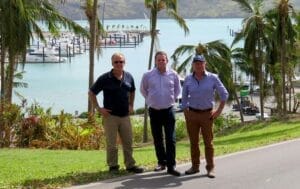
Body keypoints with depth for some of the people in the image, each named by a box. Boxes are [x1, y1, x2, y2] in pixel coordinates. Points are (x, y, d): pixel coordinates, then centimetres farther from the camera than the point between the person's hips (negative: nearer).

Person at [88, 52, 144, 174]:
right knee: (111, 143, 2)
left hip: (125, 116, 4)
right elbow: (91, 93, -2)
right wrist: (98, 108, -6)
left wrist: (131, 105, 14)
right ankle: (113, 166, 13)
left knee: (128, 142, 9)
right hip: (110, 115, -4)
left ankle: (130, 165, 19)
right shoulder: (105, 78, -9)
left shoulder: (129, 77, 4)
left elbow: (132, 91, 23)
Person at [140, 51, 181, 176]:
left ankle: (171, 166, -6)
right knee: (157, 139, 9)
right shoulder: (148, 75, -3)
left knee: (170, 139, -7)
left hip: (168, 111, -1)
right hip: (154, 111, 1)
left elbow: (177, 90, 16)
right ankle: (162, 162, 23)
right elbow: (143, 90, 15)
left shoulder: (173, 75, -2)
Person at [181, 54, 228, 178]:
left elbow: (224, 94, 1)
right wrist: (185, 114, 5)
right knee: (193, 142, 7)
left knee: (208, 142, -1)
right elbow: (184, 97, 10)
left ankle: (210, 168, 5)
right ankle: (195, 166, 16)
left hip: (207, 114, -2)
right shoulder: (188, 79, 2)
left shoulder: (213, 78, -4)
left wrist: (219, 111, -3)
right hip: (192, 114, 2)